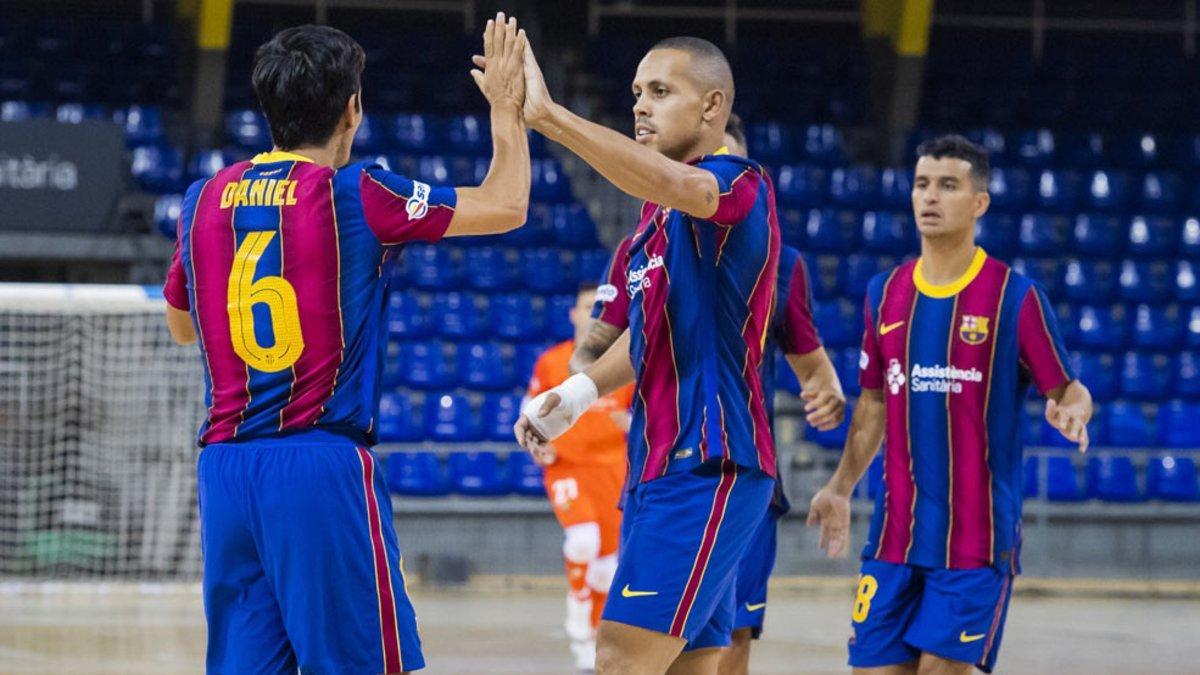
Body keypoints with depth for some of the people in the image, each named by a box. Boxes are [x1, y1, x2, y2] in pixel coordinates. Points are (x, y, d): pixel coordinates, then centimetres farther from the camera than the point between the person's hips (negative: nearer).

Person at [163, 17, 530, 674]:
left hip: (223, 468, 5)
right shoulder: (354, 195, -4)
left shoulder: (204, 199, 10)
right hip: (323, 465, -5)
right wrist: (507, 108, 20)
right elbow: (505, 205, 4)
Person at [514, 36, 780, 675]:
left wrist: (546, 115, -39)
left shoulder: (740, 186, -10)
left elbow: (669, 182, -33)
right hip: (657, 465, 10)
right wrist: (578, 392, 12)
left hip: (709, 468, -10)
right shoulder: (657, 212, 18)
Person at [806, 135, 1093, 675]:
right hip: (895, 531, 5)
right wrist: (841, 486, 11)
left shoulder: (1014, 296, -5)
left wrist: (1072, 412, -26)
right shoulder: (885, 293, 9)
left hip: (977, 537, -5)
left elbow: (1066, 390, -3)